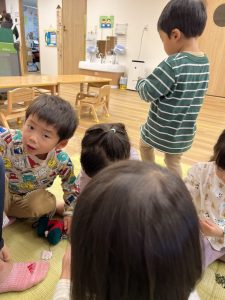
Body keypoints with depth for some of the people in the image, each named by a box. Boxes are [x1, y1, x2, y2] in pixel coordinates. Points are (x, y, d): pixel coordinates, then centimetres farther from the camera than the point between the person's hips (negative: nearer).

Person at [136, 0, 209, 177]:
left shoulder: (173, 64, -25)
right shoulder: (204, 62, -1)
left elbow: (147, 93, -18)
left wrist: (141, 83, 2)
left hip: (160, 132, -5)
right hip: (184, 134, 6)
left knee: (145, 145, 26)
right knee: (174, 163, 26)